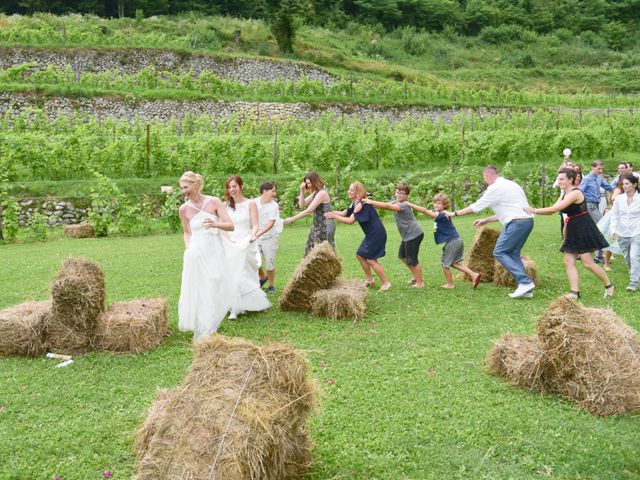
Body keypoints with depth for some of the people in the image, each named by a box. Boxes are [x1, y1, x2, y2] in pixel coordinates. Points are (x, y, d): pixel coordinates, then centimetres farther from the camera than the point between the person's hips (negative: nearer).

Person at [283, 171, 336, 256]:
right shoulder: (315, 193, 12)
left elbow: (308, 211, -21)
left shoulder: (322, 193, -18)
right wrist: (302, 191, -2)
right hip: (318, 226, 10)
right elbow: (302, 204, 11)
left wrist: (292, 219, -17)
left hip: (325, 227, -10)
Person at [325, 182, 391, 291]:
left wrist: (334, 216, -19)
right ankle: (370, 279, 26)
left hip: (377, 234, -10)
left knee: (371, 260, -7)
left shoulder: (361, 204, -21)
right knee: (360, 255, 15)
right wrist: (330, 212, -4)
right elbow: (343, 213, 9)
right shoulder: (355, 203, 10)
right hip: (371, 234, 10)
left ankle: (386, 283, 3)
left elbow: (350, 220, -24)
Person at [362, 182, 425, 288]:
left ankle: (420, 282, 13)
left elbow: (387, 206, -35)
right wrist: (371, 202, -16)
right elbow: (385, 205, -2)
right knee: (402, 256, 20)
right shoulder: (395, 202, 8)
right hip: (408, 235, 10)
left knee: (412, 260, -2)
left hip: (414, 235, -10)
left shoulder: (404, 205, -21)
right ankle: (415, 276, 35)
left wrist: (372, 202, -37)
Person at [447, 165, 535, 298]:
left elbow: (475, 207, -2)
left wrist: (455, 213, 9)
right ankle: (526, 289, 6)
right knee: (512, 253, 13)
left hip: (516, 223, -9)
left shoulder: (495, 188, -6)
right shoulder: (509, 184, 22)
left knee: (499, 252, -4)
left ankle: (525, 282, -12)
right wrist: (486, 220, 30)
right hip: (527, 221, 9)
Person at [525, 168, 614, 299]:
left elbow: (555, 208, -25)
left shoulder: (575, 193, -19)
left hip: (584, 229, -10)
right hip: (573, 230, 10)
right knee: (569, 262, 2)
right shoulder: (565, 194, 13)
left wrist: (535, 210, -22)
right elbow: (553, 210, 8)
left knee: (587, 262, -6)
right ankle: (574, 292, 2)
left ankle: (609, 286, 13)